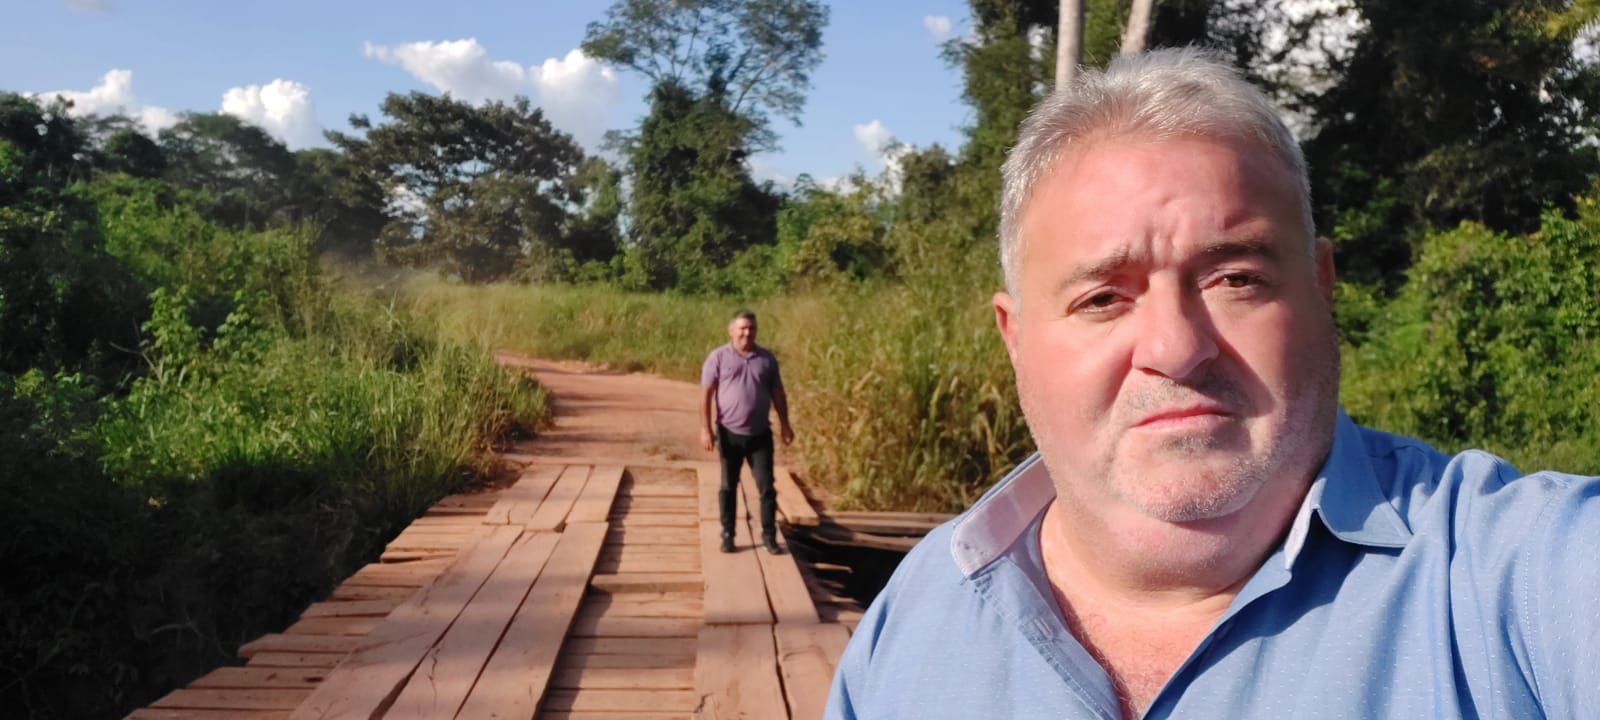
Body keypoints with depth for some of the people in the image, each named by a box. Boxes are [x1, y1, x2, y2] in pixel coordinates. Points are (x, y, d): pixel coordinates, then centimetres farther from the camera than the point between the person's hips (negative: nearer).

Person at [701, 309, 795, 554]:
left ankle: (769, 536, 11)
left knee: (767, 487, 1)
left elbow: (777, 393, 12)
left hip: (760, 434, 2)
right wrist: (706, 428, -10)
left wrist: (784, 424, 8)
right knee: (728, 487, 7)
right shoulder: (718, 358, -4)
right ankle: (727, 535, 17)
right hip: (729, 433, -2)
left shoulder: (767, 358, 5)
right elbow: (707, 395, -5)